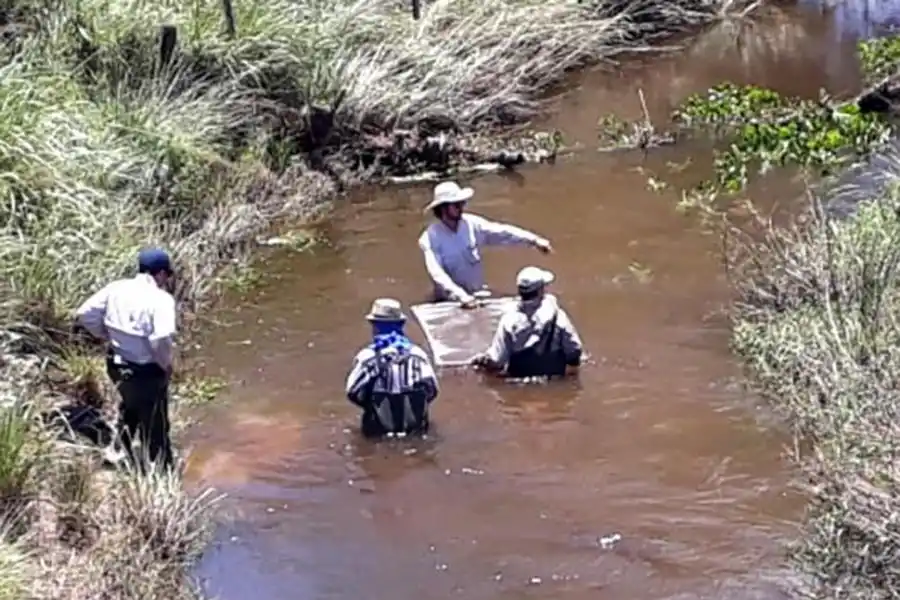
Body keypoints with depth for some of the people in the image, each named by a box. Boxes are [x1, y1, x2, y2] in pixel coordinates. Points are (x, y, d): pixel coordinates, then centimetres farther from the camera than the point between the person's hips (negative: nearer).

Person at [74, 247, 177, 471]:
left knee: (130, 409, 34)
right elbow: (161, 339, -34)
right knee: (154, 429, 7)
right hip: (147, 372, -7)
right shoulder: (161, 299, -22)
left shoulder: (116, 289, -3)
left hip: (117, 364, 7)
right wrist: (165, 364, -15)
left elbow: (85, 314, -1)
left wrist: (108, 336, 11)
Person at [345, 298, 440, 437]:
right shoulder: (417, 353, -2)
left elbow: (353, 393, -6)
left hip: (380, 429, -1)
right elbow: (432, 390, -2)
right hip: (415, 426, 2)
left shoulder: (367, 356, -9)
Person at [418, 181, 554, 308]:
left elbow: (501, 232, -7)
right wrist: (461, 296, -38)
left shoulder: (472, 224, -6)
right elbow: (437, 274, -26)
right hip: (449, 301, -3)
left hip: (478, 295, 3)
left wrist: (533, 240, -18)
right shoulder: (429, 239, -17)